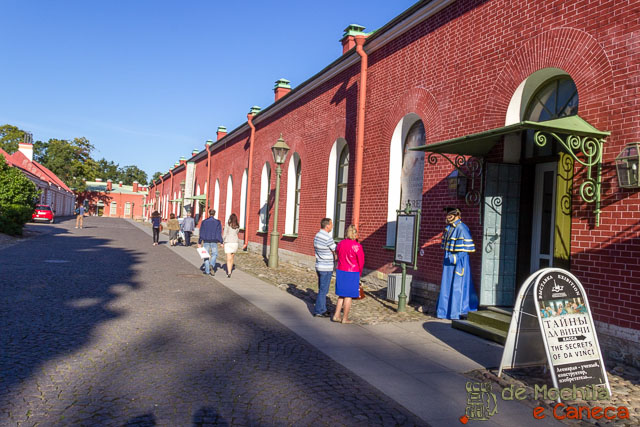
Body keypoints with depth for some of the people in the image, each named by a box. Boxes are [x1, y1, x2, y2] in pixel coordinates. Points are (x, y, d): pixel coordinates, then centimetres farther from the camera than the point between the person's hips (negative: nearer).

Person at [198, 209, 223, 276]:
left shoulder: (204, 222, -1)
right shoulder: (217, 222, -3)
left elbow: (201, 232, 0)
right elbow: (219, 233, -3)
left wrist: (199, 242, 4)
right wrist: (221, 242, 2)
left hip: (206, 240, 1)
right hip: (214, 241, -1)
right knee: (214, 254, 12)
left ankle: (207, 271, 11)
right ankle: (212, 265, -15)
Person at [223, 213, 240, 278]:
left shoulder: (228, 224, -5)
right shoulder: (238, 226, 5)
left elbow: (225, 234, -6)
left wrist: (222, 242, 3)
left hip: (228, 242, -4)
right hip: (235, 242, 4)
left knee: (229, 258, -7)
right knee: (232, 258, 19)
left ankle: (229, 272, -19)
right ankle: (230, 271, 29)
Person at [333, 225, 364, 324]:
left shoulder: (340, 244, 0)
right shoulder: (357, 246, -15)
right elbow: (361, 262, -7)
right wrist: (359, 274, 9)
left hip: (340, 271, 5)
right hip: (352, 273, -5)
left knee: (341, 295, 18)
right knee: (348, 296, 5)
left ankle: (336, 315, 18)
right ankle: (345, 319, 13)